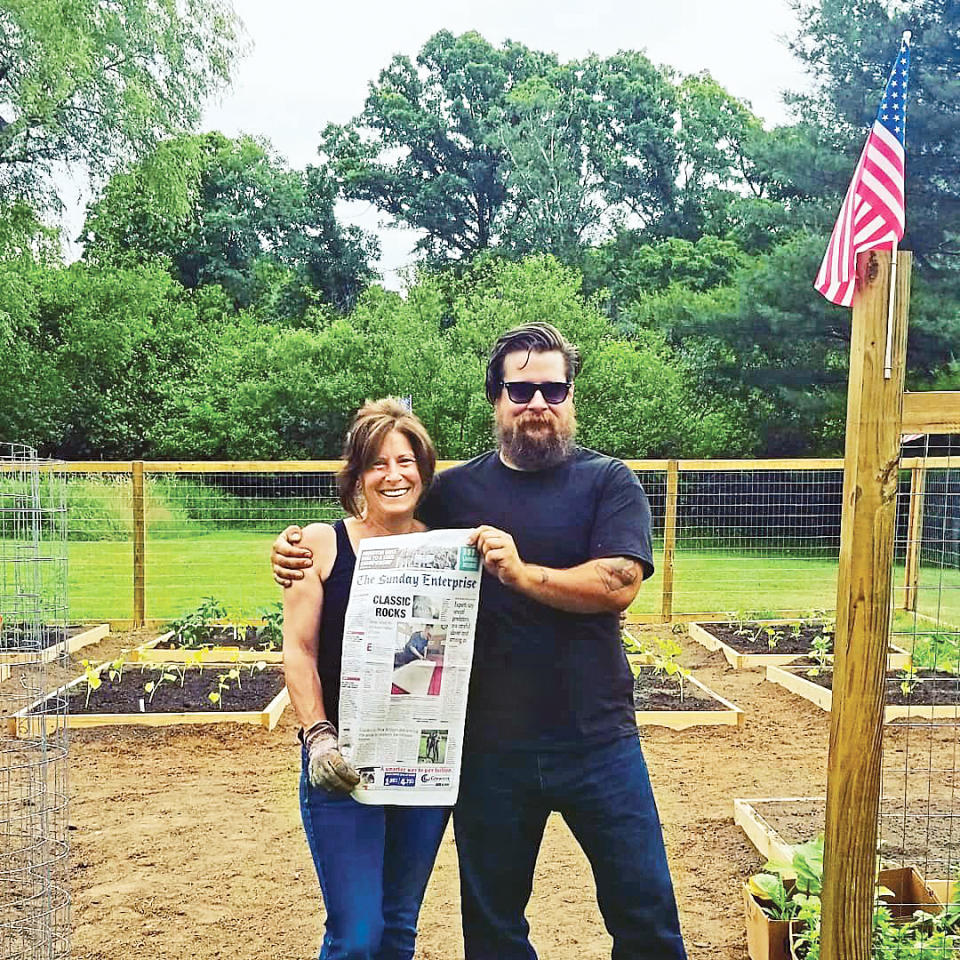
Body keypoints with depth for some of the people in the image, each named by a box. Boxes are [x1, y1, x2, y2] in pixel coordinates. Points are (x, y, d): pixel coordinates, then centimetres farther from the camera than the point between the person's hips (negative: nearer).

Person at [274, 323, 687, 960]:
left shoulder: (609, 482, -1)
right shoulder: (454, 490, 4)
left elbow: (619, 584, -15)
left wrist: (524, 573, -25)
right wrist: (299, 551, -3)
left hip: (597, 740, -1)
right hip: (489, 746, 2)